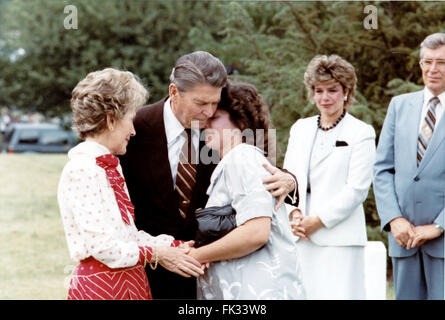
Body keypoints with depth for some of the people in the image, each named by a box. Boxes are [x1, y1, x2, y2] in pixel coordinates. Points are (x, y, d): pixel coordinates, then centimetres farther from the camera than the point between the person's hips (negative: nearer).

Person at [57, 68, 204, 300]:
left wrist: (174, 246, 3)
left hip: (129, 284, 9)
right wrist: (155, 254, -10)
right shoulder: (82, 169, -15)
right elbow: (101, 246, -19)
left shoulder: (110, 166, 15)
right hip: (100, 286, -9)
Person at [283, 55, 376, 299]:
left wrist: (318, 220, -11)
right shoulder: (300, 128, 17)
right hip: (300, 237, 5)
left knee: (338, 294, -10)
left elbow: (357, 189, -6)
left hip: (339, 237, -5)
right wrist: (294, 213, -3)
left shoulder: (361, 133, 0)